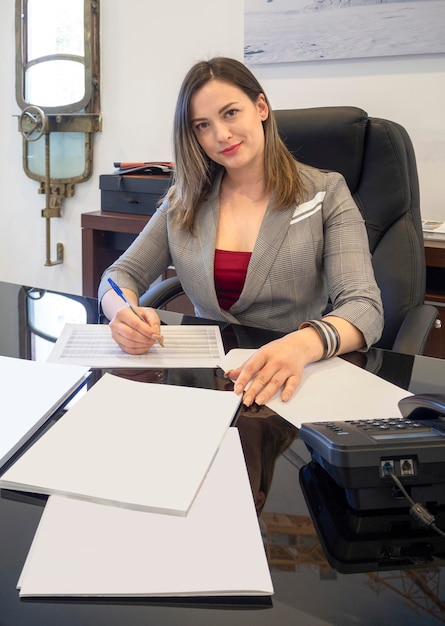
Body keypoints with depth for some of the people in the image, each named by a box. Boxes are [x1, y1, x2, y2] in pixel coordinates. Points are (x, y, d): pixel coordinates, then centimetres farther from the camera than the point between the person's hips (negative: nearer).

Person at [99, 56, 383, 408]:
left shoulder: (325, 194, -1)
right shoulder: (183, 202, 10)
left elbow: (364, 307, -12)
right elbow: (122, 275, 8)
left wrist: (303, 344, -35)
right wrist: (123, 313, -18)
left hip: (295, 383, -2)